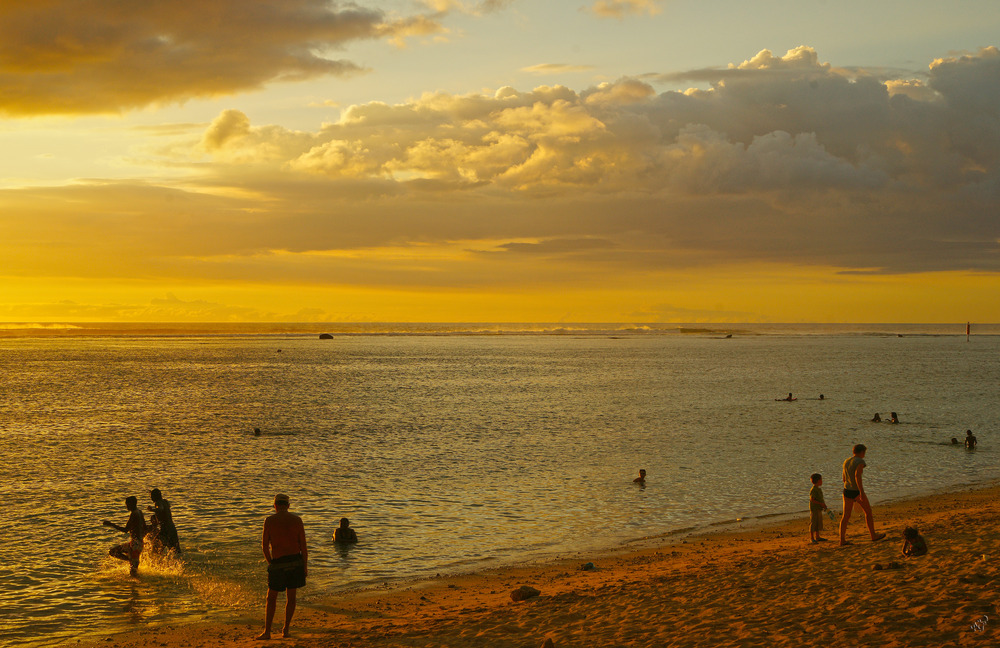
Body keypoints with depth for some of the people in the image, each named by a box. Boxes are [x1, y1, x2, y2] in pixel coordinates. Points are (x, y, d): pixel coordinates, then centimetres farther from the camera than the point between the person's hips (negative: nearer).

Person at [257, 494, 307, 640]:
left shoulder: (269, 521, -4)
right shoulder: (296, 520, 0)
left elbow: (264, 545, -2)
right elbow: (303, 544, 0)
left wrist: (270, 562, 11)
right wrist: (305, 565, 7)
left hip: (278, 562, -2)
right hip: (295, 560, 2)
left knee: (272, 597, 7)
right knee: (291, 596, 12)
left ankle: (267, 631, 4)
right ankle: (286, 629, 16)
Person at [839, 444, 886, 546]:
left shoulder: (846, 462, 11)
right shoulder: (860, 462, -12)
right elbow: (857, 476, -26)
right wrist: (862, 492, -28)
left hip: (847, 491, 7)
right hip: (857, 491, -7)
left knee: (846, 516, 6)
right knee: (868, 512, 12)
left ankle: (842, 540, 0)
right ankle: (873, 536, 21)